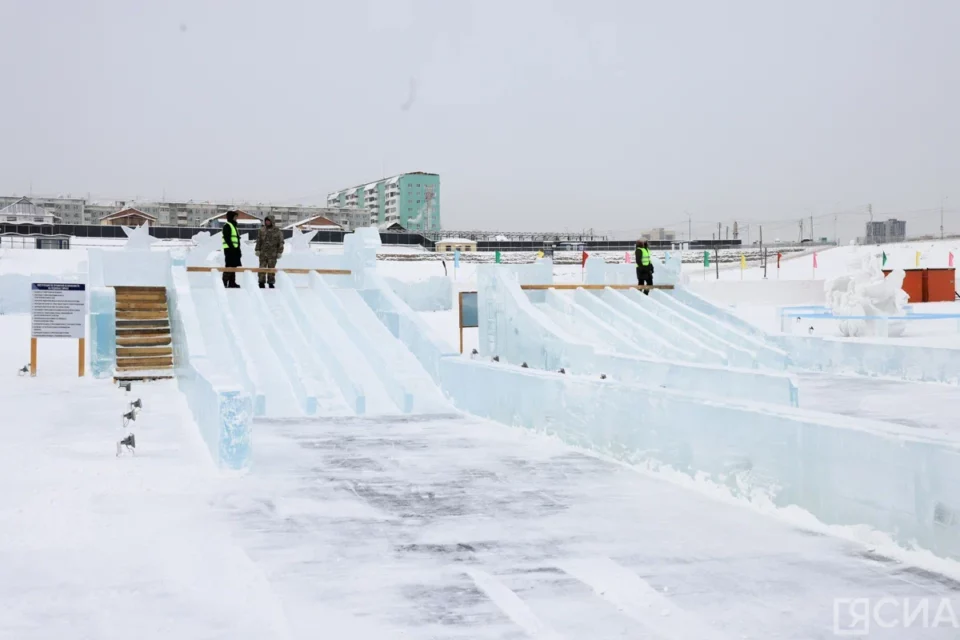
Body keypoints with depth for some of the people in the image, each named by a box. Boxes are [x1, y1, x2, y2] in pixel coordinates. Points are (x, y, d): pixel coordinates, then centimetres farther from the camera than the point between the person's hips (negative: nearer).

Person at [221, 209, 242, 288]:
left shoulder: (234, 226, 21)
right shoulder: (227, 226, -9)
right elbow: (227, 238, -18)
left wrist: (238, 249, 18)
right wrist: (232, 247, -22)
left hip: (234, 249, 10)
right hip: (229, 249, -10)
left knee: (233, 266, 11)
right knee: (229, 265, -11)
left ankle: (232, 282, 16)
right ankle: (225, 282, -11)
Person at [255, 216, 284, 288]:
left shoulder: (277, 231, 2)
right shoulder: (262, 231, 9)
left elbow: (281, 242, 3)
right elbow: (258, 241, 12)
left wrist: (279, 252, -2)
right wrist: (257, 250, 4)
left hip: (272, 254, -2)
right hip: (263, 253, 2)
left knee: (271, 268, 2)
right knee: (262, 268, -2)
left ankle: (271, 282, 8)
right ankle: (261, 282, 2)